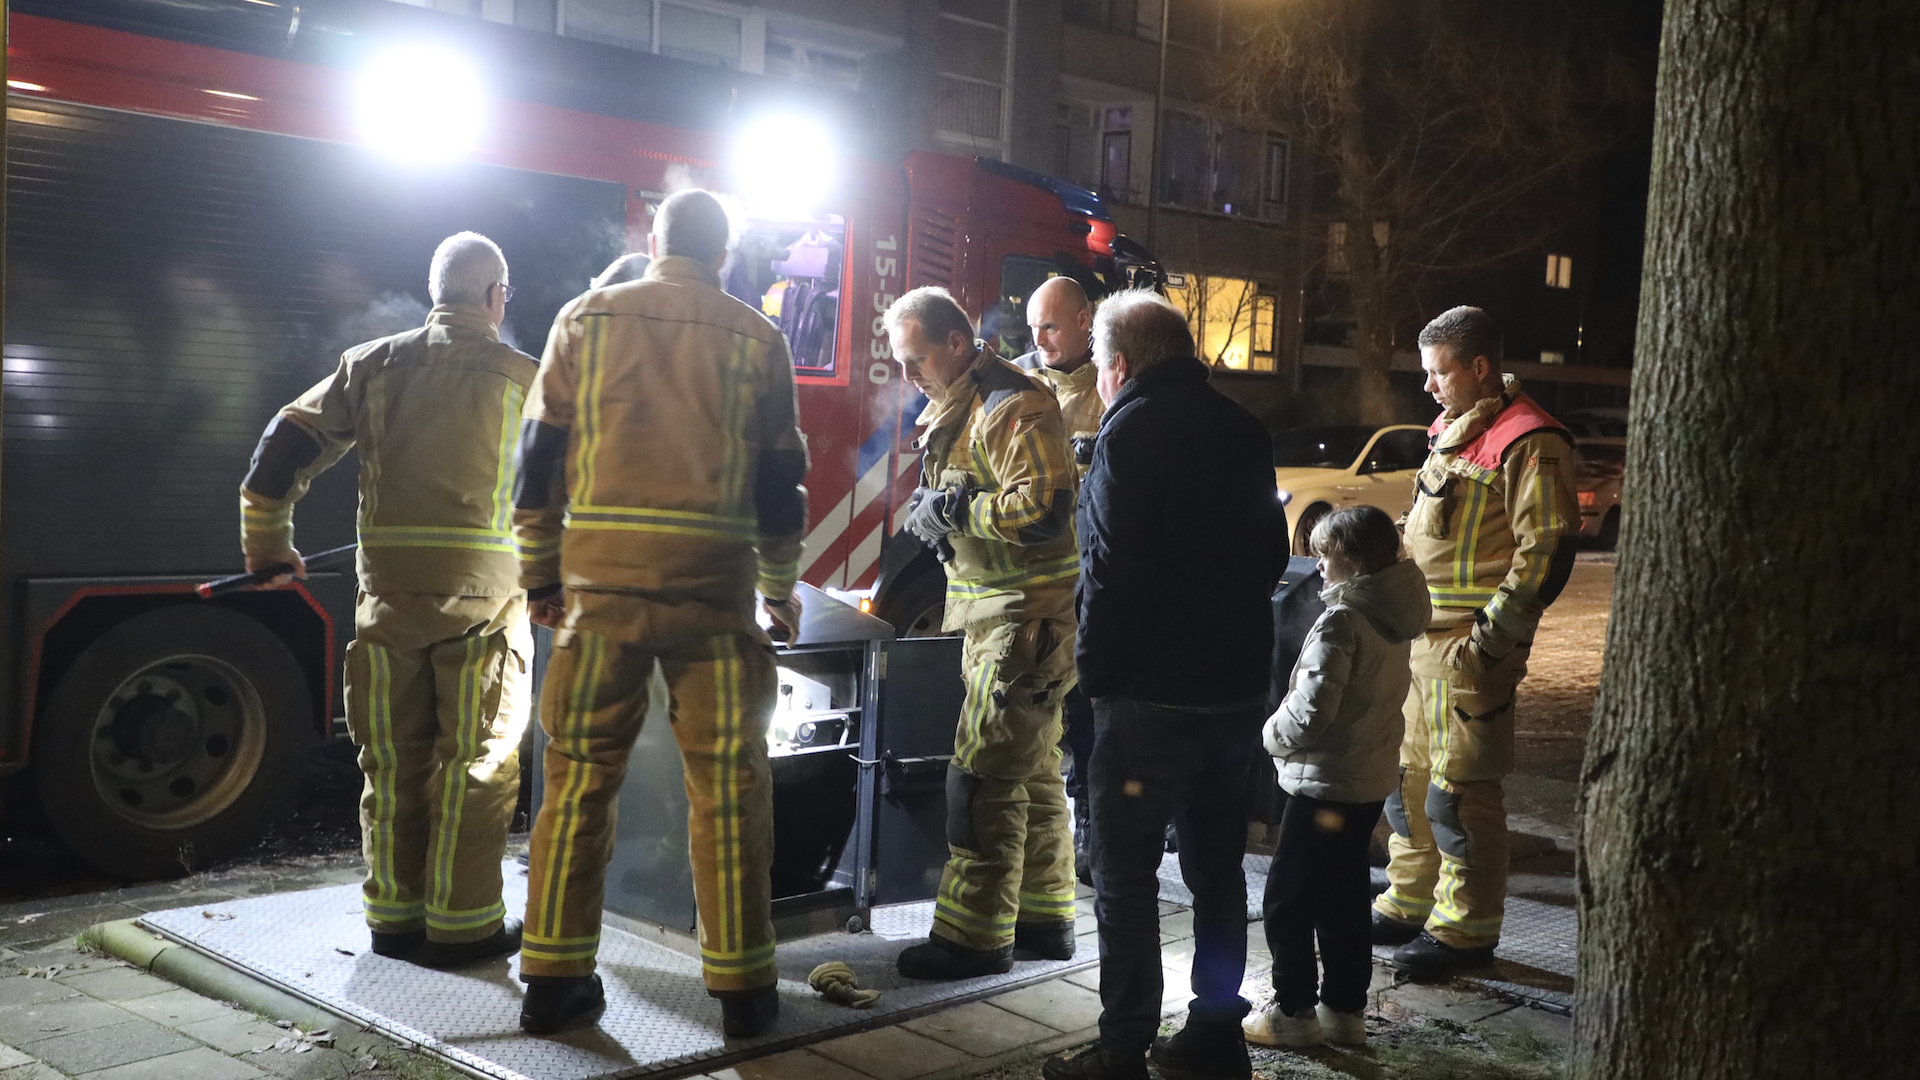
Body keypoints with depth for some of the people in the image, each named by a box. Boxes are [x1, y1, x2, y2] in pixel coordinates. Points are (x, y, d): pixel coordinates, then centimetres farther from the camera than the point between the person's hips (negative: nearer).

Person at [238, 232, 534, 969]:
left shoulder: (374, 365, 8)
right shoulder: (521, 377, 0)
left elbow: (286, 446, 7)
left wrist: (267, 546, 17)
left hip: (388, 594, 3)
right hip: (482, 595, -3)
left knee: (394, 761, 12)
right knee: (474, 763, 4)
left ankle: (393, 916, 20)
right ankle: (461, 924, 7)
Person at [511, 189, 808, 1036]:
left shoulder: (586, 318, 8)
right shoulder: (756, 338, 7)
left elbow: (540, 457, 7)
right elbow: (778, 481, 8)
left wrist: (539, 576, 14)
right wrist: (781, 590, 20)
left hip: (600, 579, 1)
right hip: (713, 585, -1)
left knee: (581, 776, 7)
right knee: (728, 786, 4)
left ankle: (554, 978, 11)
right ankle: (742, 988, 10)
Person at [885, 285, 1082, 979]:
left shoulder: (1013, 407, -17)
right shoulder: (958, 408, 16)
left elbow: (1042, 508, -28)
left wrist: (953, 507, -18)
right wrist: (932, 514, 5)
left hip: (1027, 617, -11)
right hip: (996, 613, 11)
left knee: (985, 774, -8)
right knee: (1033, 771, 16)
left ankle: (973, 937, -1)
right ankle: (1044, 920, 27)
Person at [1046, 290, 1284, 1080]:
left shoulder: (1133, 430, -12)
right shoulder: (1241, 430, 12)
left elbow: (1114, 570, -18)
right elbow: (1270, 553, 18)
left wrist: (1096, 670, -9)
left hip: (1152, 691, -8)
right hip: (1238, 684, 8)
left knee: (1126, 875, 0)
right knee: (1216, 861, 16)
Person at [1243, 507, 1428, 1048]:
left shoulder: (1340, 621, -22)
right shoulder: (1395, 617, 5)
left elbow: (1311, 709, -26)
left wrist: (1273, 734, -7)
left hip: (1326, 783, -9)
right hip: (1373, 778, 9)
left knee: (1287, 899, 3)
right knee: (1345, 896, 17)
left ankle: (1294, 1013, 10)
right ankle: (1346, 1009, 23)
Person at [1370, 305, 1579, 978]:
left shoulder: (1528, 444, -14)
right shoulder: (1452, 432, 16)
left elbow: (1547, 549, -18)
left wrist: (1492, 636, -19)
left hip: (1469, 647, -9)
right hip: (1420, 638, 9)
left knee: (1459, 791, -3)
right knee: (1409, 778, 16)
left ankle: (1466, 929, 9)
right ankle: (1410, 904, 28)